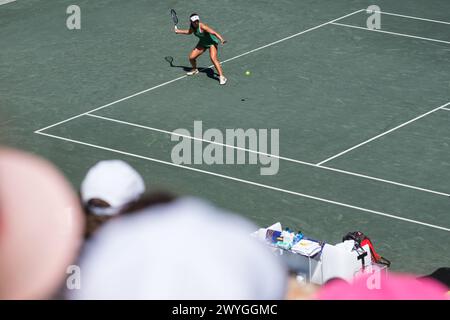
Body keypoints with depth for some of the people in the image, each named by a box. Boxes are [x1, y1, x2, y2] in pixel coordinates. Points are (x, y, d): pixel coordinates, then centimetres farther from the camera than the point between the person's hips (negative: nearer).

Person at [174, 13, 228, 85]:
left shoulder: (202, 26, -32)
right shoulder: (192, 27, -10)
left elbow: (214, 32, -41)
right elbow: (189, 32, 15)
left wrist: (221, 39, -55)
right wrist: (179, 31, 22)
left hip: (212, 42, -7)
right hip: (203, 43, 7)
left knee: (213, 58, -28)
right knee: (191, 57, 4)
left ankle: (222, 77, -24)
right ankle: (195, 70, 36)